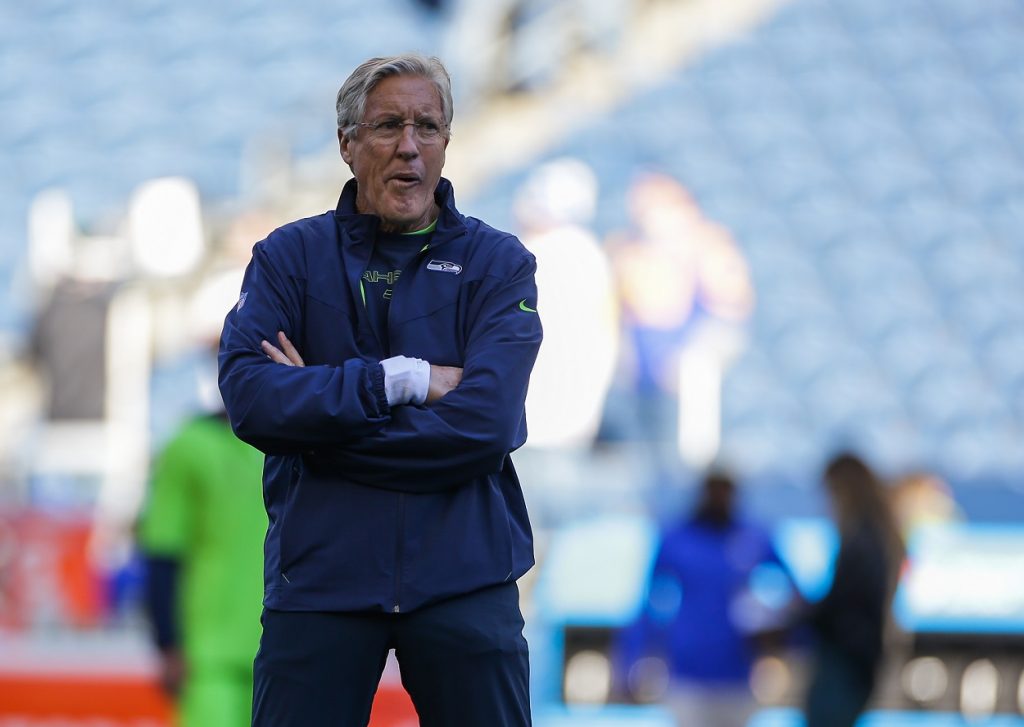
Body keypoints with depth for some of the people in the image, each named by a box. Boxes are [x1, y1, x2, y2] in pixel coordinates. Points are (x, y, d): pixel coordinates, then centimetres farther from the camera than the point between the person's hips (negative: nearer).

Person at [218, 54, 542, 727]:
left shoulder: (498, 263, 4)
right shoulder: (289, 257, 7)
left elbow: (486, 422, -11)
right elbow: (249, 396, -10)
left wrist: (318, 415, -10)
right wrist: (400, 380, -15)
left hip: (463, 576, 0)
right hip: (319, 571, 0)